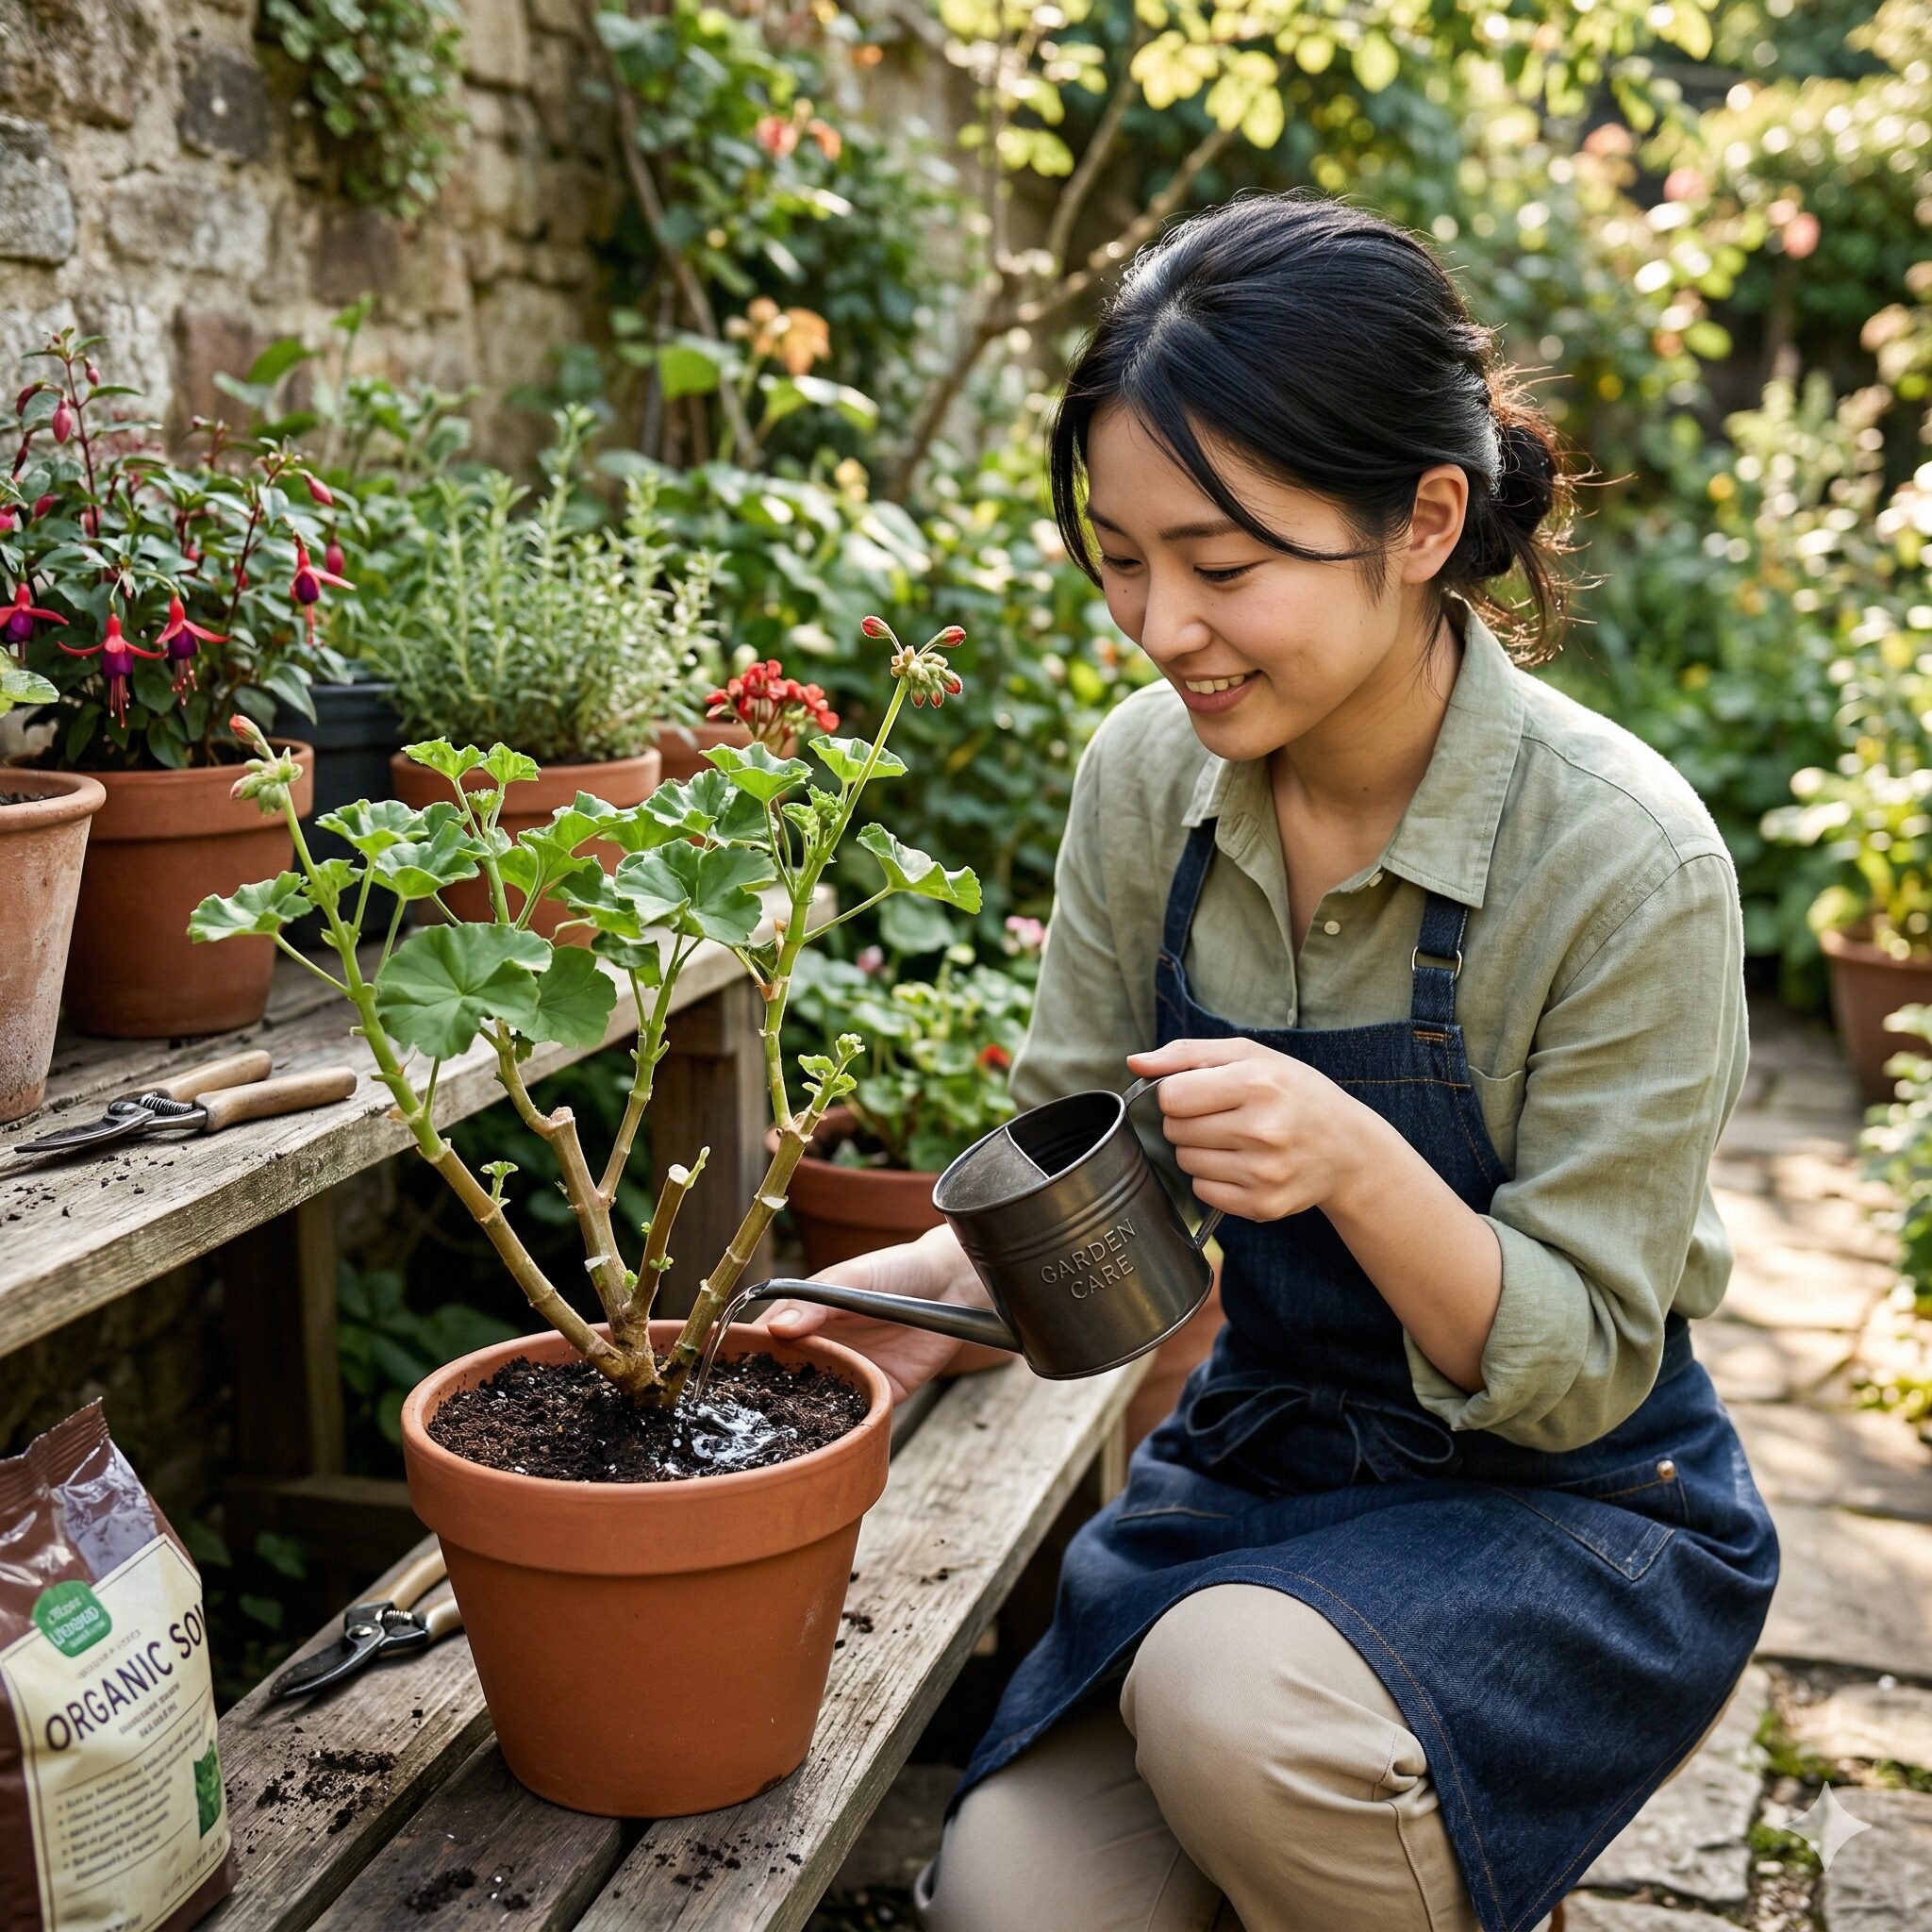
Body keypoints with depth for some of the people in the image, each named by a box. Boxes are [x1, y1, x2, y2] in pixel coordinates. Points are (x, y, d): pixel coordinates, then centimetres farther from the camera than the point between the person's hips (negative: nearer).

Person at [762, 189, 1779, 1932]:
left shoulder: (1625, 860, -23)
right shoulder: (1147, 775, -9)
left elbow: (1576, 1375, -18)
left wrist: (1359, 1167, -35)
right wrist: (951, 1277, -19)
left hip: (1571, 1513, -4)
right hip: (1256, 1459, 4)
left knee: (1232, 1690, -32)